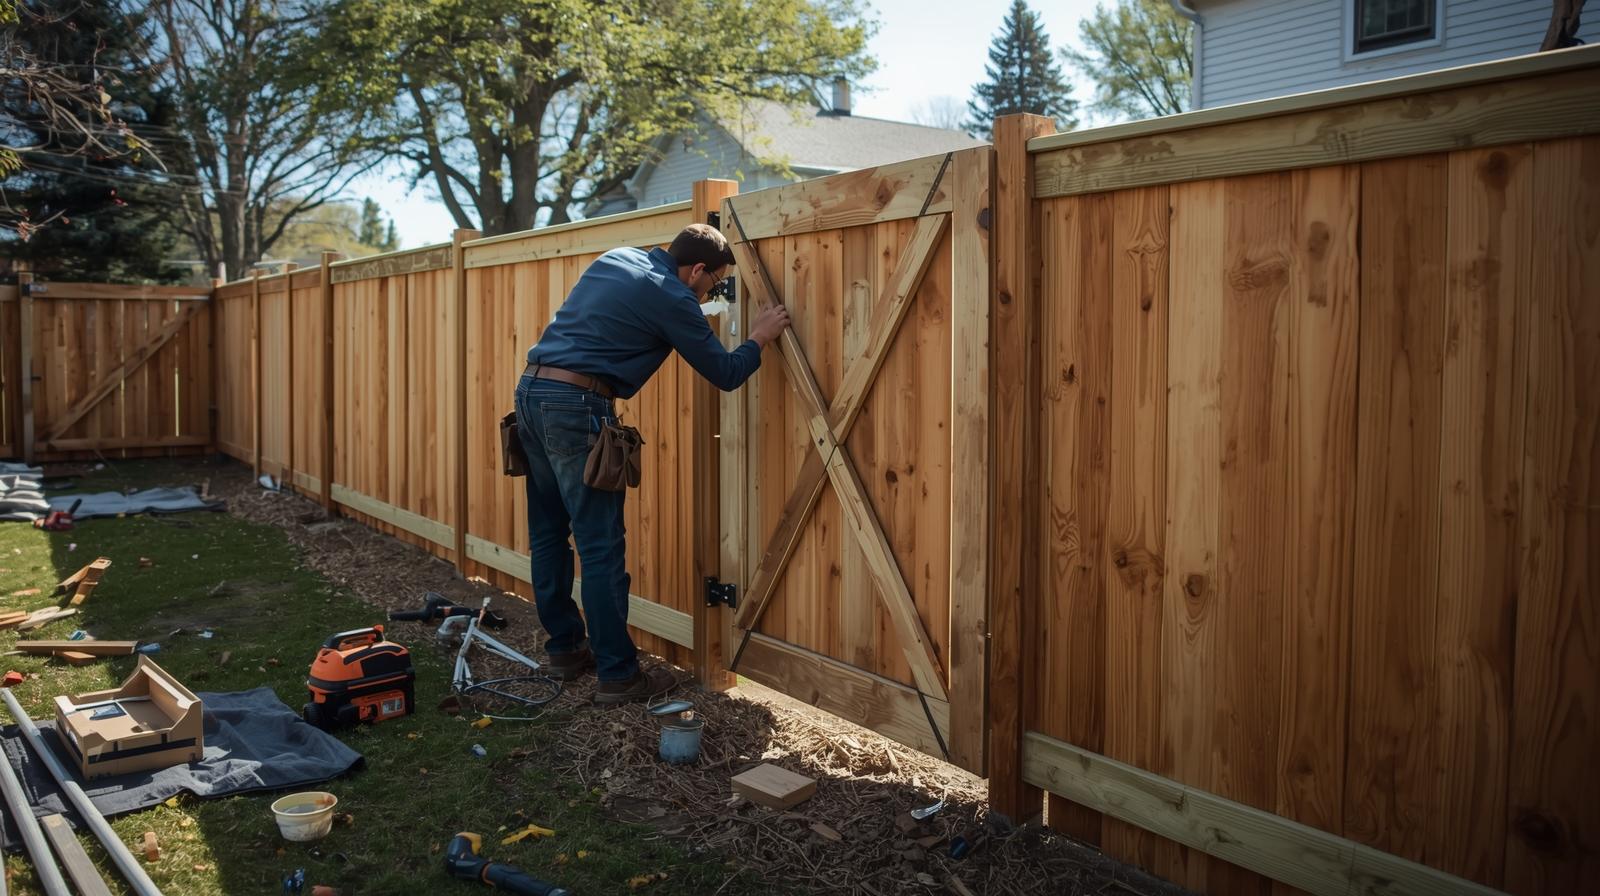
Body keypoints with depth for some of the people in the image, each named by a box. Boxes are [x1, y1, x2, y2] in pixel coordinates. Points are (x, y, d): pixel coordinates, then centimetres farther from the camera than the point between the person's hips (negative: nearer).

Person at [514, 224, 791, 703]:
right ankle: (618, 674, 3)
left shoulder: (615, 258, 16)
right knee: (602, 547, -3)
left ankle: (565, 649, 28)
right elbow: (725, 374, -1)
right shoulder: (671, 300, -7)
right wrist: (760, 337, 16)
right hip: (575, 407, -9)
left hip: (530, 391, 9)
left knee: (548, 534, 15)